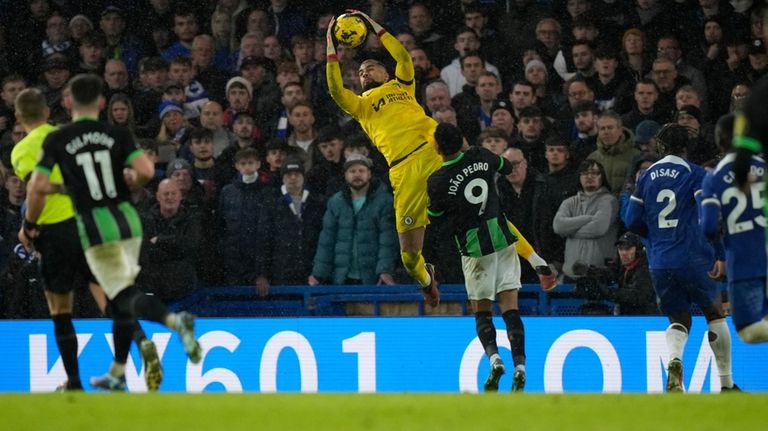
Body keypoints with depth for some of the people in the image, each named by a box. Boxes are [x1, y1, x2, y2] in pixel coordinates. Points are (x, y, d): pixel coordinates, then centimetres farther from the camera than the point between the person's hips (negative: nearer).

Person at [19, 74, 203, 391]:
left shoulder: (56, 140, -4)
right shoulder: (118, 135, 1)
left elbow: (38, 187, -9)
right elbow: (146, 170, -13)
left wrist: (29, 226, 6)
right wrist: (131, 180, 11)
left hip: (95, 227, -4)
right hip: (128, 219, 4)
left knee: (125, 296, -8)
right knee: (120, 297, 17)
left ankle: (174, 321, -38)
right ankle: (117, 374, 22)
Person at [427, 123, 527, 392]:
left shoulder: (437, 181, -14)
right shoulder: (480, 156, -2)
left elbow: (435, 216, 1)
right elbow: (507, 168, 19)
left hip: (475, 248, -3)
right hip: (503, 239, 3)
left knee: (482, 313, 9)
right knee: (510, 310, 1)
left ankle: (494, 359, -15)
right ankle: (520, 365, -12)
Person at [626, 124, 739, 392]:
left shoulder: (647, 176, 9)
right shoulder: (695, 174, -3)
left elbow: (633, 221, 10)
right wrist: (719, 254, -12)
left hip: (659, 262, 3)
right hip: (693, 258, -3)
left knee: (679, 320, 12)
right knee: (715, 314, 14)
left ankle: (674, 360, -22)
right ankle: (726, 383, 11)